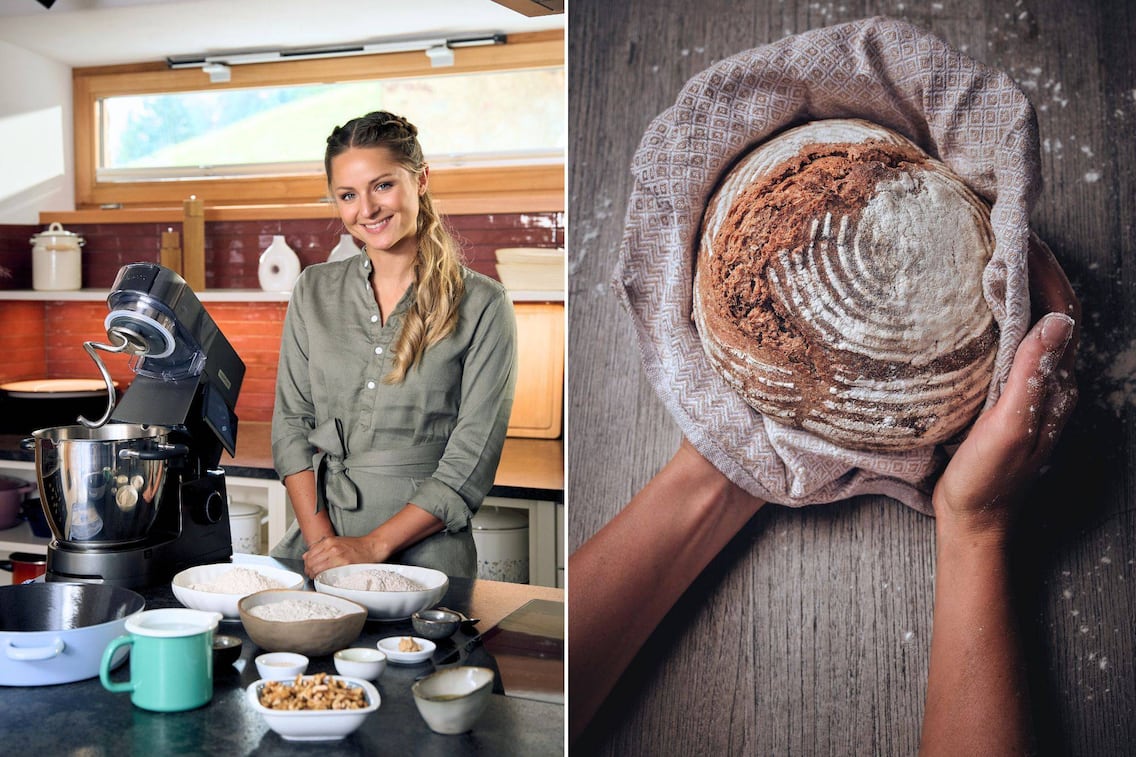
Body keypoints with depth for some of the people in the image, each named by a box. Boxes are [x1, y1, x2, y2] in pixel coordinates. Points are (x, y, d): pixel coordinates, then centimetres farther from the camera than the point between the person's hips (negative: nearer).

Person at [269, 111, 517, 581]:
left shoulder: (482, 305, -3)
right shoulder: (314, 291, 10)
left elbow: (470, 462, -6)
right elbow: (290, 422, 8)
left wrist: (373, 546, -11)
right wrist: (319, 538, -5)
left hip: (423, 548, -3)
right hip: (317, 540, 4)